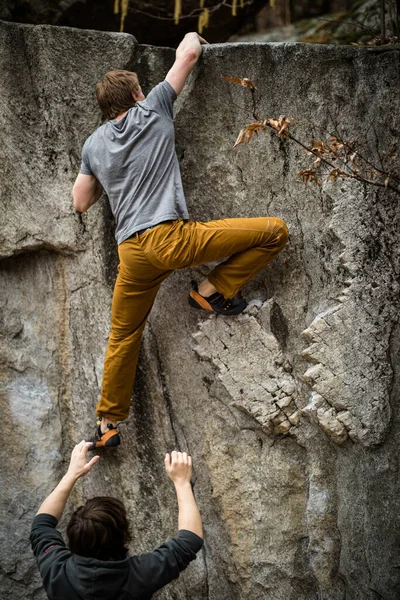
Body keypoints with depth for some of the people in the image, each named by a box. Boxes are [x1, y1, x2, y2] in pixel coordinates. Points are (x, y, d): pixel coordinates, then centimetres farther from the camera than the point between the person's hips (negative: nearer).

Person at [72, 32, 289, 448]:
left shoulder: (94, 144, 18)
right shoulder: (151, 110, 7)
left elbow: (81, 203, 25)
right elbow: (189, 52, 15)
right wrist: (192, 38, 37)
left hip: (131, 252, 6)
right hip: (171, 237, -6)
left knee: (123, 336, 21)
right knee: (275, 231, 0)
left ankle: (108, 422, 24)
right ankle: (213, 291, 5)